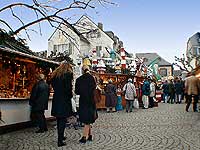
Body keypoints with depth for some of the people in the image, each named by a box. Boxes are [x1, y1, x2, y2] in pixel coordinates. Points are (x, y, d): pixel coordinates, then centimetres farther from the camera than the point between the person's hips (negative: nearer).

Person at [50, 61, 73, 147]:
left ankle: (61, 136, 32)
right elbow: (69, 87, -12)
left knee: (59, 119, 18)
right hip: (64, 100, -6)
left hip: (56, 99, 6)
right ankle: (60, 141, 1)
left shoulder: (54, 74, 11)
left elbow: (53, 86, 12)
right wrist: (70, 96, 3)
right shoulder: (68, 74, -8)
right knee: (63, 120, -1)